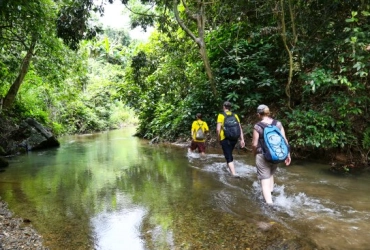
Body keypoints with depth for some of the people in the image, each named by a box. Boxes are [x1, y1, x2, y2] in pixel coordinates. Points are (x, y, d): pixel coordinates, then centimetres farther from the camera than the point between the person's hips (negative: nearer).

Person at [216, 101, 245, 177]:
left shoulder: (221, 115, -5)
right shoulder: (235, 115, 6)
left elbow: (218, 129, -13)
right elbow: (240, 128, 3)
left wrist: (218, 138, 1)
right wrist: (242, 139, 5)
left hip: (225, 139, -4)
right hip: (234, 139, 4)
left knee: (229, 157, -1)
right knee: (229, 154, 26)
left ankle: (233, 173, -12)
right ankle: (230, 168, 37)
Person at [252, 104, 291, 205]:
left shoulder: (257, 126, -11)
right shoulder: (278, 124, 0)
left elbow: (254, 144, -9)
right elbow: (284, 140, 0)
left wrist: (254, 153, 10)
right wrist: (288, 154, 10)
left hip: (263, 156, -5)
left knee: (265, 181, 0)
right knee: (270, 175, 30)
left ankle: (269, 203, -7)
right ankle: (270, 195, 39)